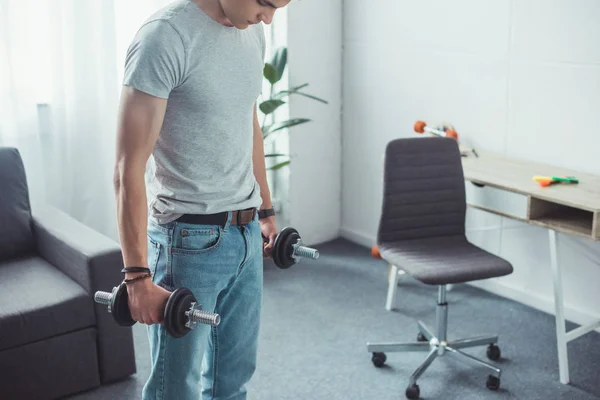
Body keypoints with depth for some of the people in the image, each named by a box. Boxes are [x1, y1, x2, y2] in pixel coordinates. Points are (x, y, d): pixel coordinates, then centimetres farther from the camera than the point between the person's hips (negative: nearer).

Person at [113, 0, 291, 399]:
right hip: (189, 240, -7)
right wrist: (138, 275, -20)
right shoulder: (166, 36, -18)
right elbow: (130, 166, -19)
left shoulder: (254, 32, 6)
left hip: (247, 234, 7)